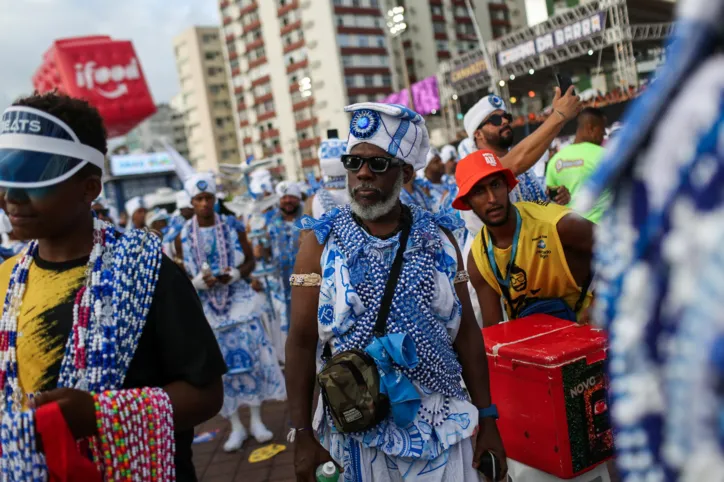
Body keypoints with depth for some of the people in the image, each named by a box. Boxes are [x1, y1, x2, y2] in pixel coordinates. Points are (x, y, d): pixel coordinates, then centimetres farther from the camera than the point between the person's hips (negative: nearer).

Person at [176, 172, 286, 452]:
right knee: (220, 364, 3)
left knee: (251, 355, -1)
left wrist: (235, 274, -16)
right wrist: (199, 281, -17)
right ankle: (236, 427, 15)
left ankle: (257, 421, 13)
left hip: (240, 300, 0)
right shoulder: (183, 236, -1)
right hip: (208, 306, 0)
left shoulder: (232, 226, -1)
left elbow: (250, 260, 4)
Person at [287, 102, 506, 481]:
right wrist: (302, 433, -7)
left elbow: (466, 332, 3)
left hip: (441, 425, 2)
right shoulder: (321, 241, -6)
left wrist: (486, 419, 3)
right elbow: (302, 341, -6)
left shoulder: (438, 237, -1)